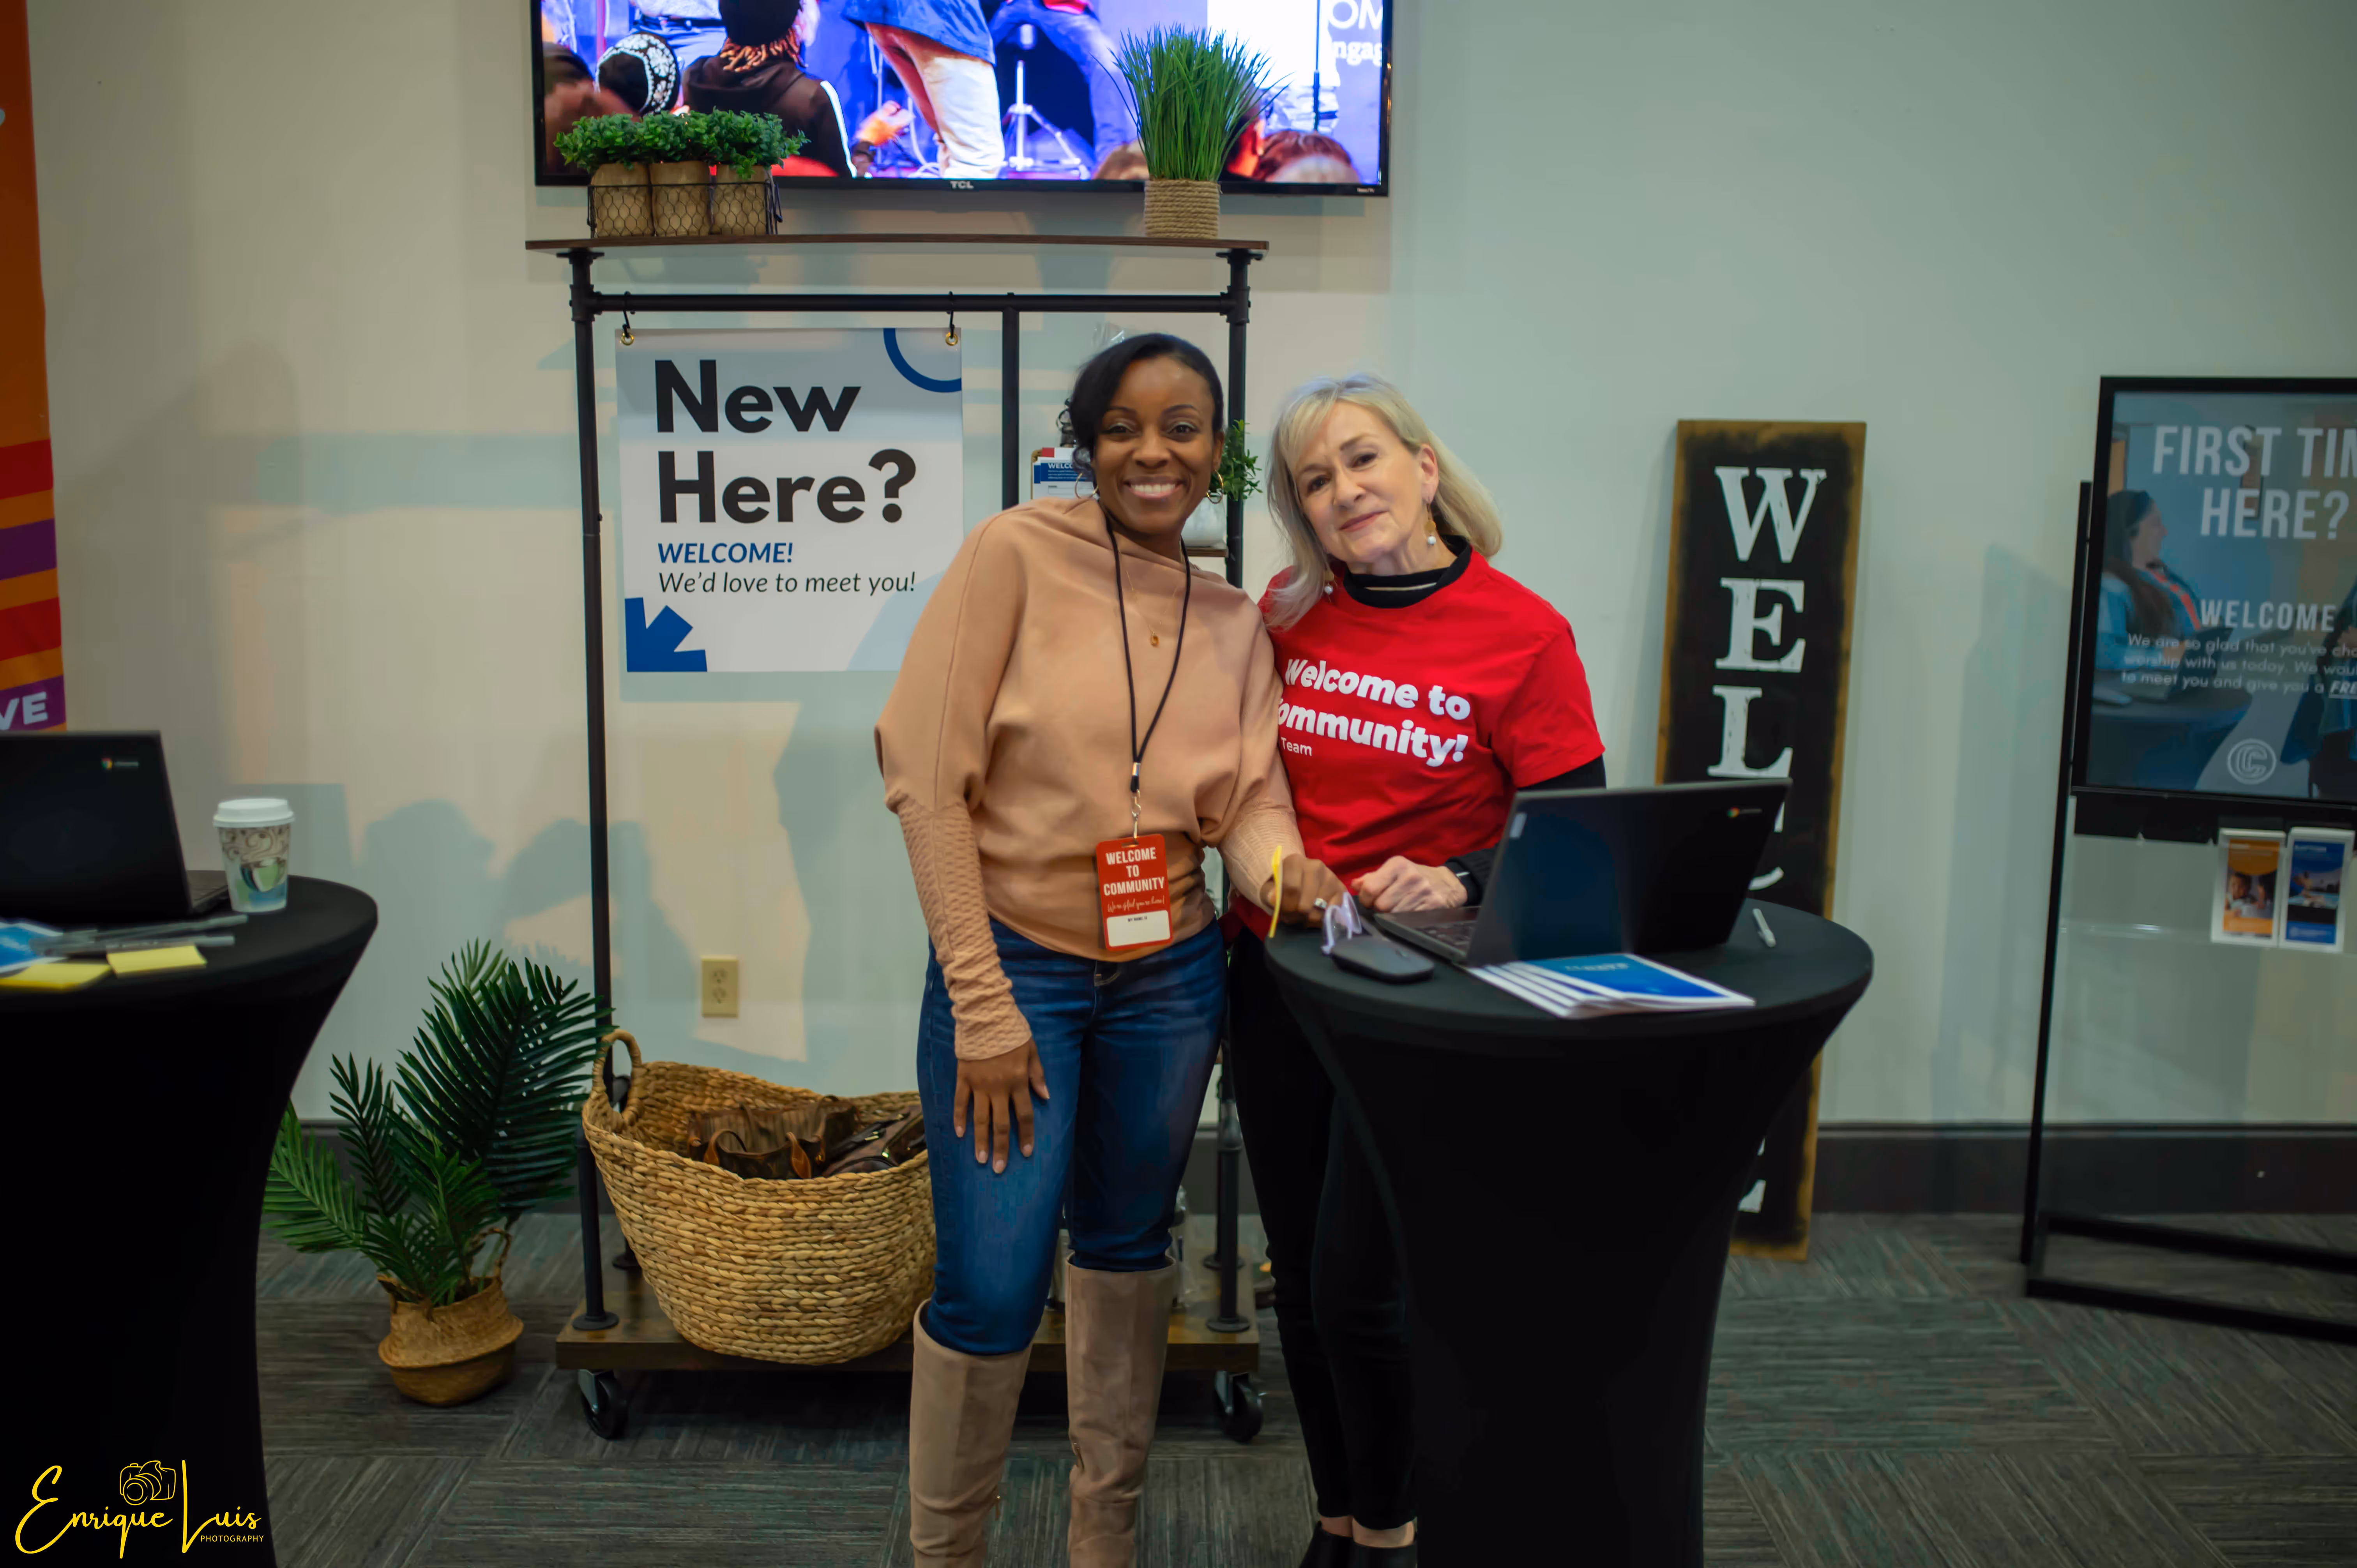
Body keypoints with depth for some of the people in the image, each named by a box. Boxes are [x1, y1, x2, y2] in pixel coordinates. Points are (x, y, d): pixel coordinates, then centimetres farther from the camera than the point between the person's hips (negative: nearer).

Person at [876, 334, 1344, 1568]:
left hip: (1169, 979, 5)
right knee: (989, 1293, -2)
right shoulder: (1016, 554, -10)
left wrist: (1284, 866, -26)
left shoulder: (1233, 622, 6)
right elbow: (927, 775, -14)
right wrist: (982, 1002, -16)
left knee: (1126, 1251, 18)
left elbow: (1250, 795, 0)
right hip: (1014, 965, -4)